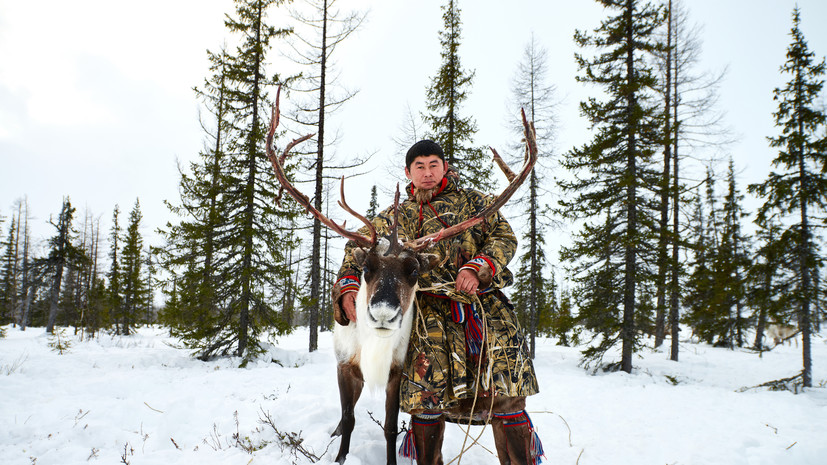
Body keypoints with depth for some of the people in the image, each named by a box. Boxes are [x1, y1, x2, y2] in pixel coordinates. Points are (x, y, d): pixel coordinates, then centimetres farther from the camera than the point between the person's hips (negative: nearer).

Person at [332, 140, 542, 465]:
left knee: (505, 395, -5)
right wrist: (347, 287, 1)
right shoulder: (397, 216, 20)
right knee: (427, 397, -9)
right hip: (431, 312, 1)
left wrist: (478, 268, -9)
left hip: (485, 306, 0)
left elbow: (504, 237, 9)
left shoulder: (473, 201, 17)